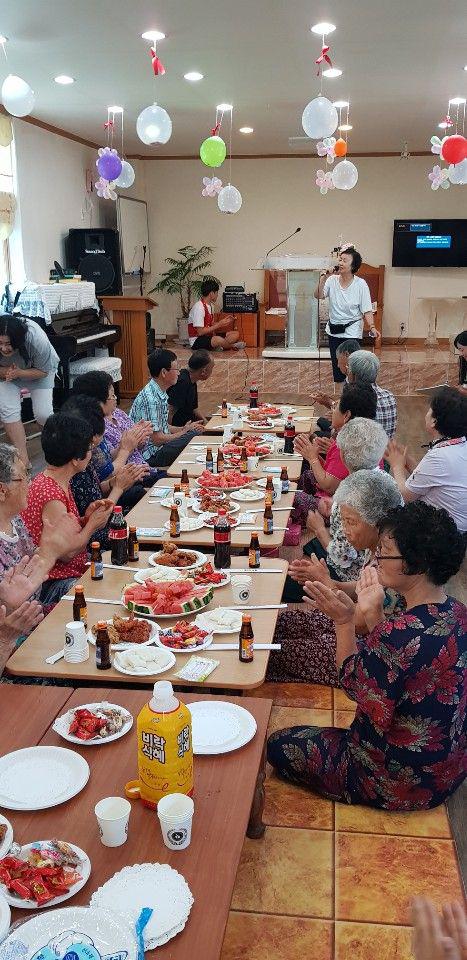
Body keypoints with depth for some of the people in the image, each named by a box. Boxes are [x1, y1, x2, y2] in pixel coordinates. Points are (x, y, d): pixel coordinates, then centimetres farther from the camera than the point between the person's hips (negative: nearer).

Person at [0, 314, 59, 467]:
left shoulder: (37, 340, -38)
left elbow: (43, 371, -22)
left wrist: (19, 373, -36)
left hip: (37, 370, -2)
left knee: (43, 413, -14)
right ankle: (23, 460, -12)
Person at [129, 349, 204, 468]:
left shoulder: (160, 394, 9)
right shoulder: (151, 399, -22)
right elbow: (157, 439, -21)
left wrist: (184, 428, 4)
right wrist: (184, 432, -7)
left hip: (160, 446, 9)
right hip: (151, 455, -9)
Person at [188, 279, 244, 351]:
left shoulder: (210, 305, 11)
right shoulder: (199, 307, -20)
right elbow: (200, 332, -24)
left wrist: (223, 321, 2)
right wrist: (219, 324, -20)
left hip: (208, 336, 10)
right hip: (197, 341, -10)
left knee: (235, 334, 1)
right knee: (219, 340, -37)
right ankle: (232, 346, -7)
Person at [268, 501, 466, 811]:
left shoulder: (401, 634, -35)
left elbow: (355, 686, -16)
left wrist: (344, 621, -14)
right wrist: (374, 614, -3)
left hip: (402, 785, -9)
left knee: (279, 745, 8)